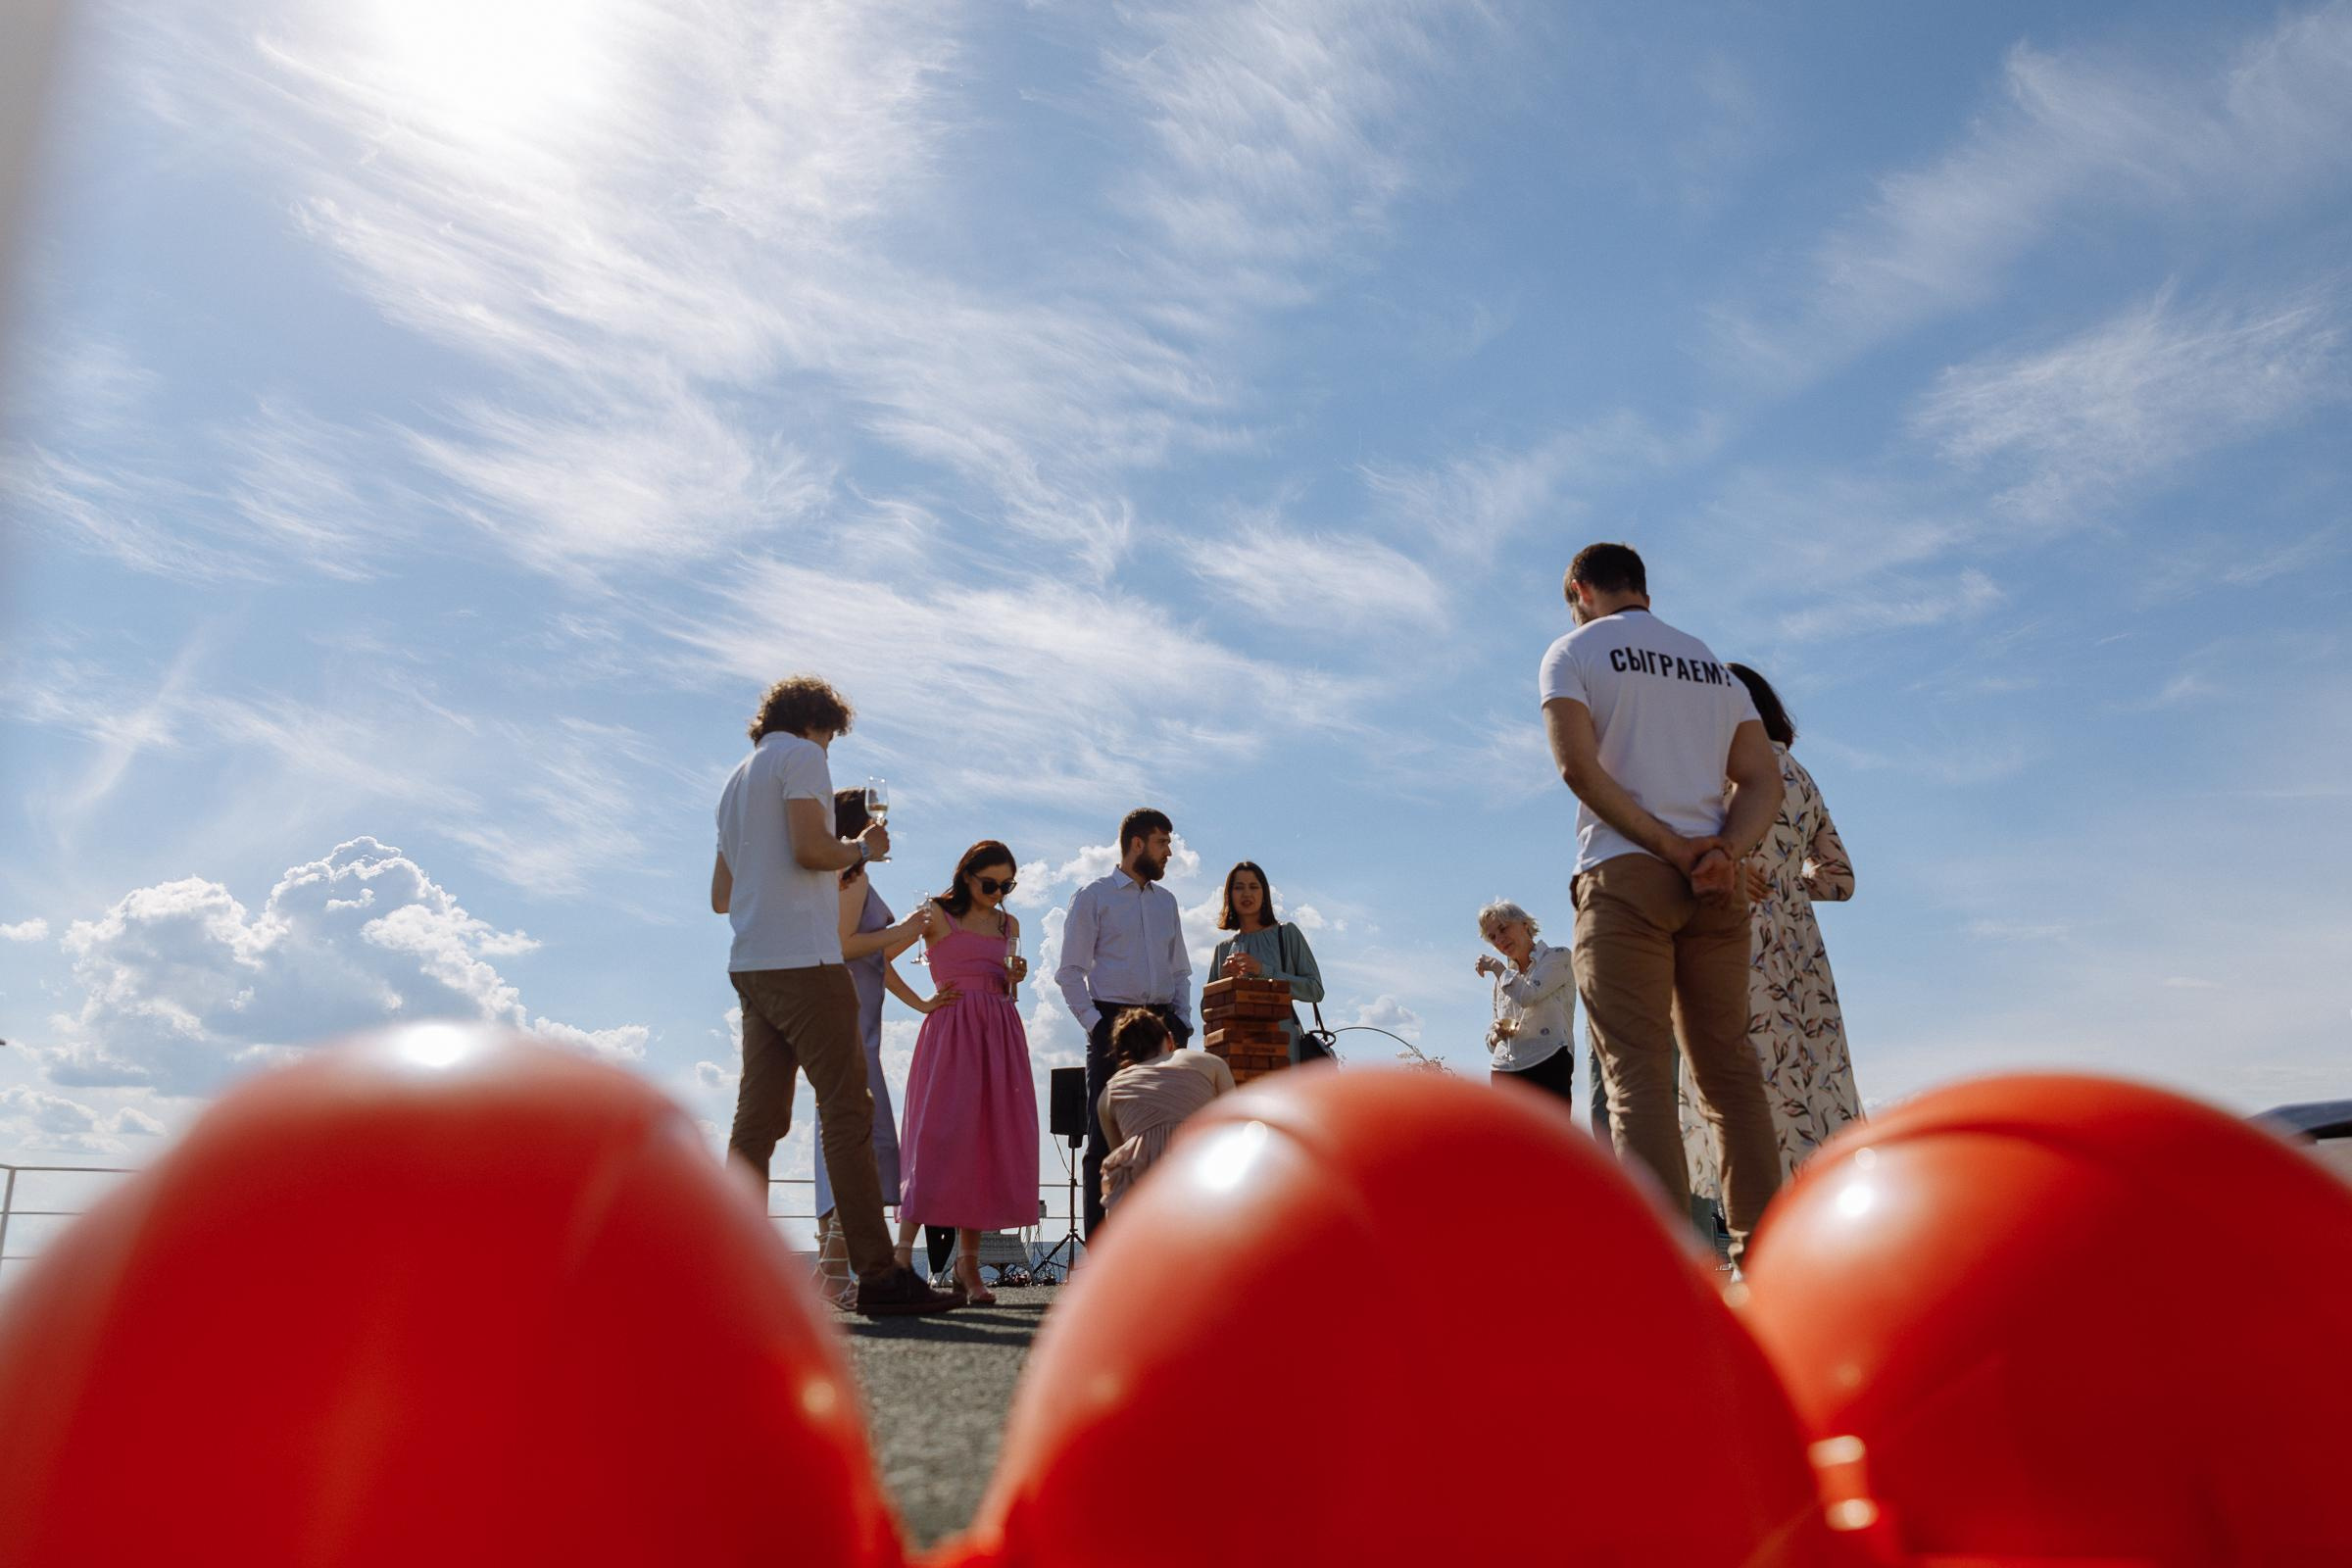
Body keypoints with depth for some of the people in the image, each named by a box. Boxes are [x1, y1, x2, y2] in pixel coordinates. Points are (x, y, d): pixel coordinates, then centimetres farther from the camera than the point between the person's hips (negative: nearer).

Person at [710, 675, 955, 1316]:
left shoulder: (735, 780, 25)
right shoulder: (800, 756, 0)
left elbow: (720, 897, 26)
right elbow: (810, 848, -16)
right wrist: (864, 848, 3)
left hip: (750, 967, 9)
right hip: (802, 958, -9)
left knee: (757, 1120, 5)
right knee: (848, 1114, -10)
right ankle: (879, 1276, -11)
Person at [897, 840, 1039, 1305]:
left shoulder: (1008, 924, 19)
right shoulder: (937, 914, 3)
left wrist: (1014, 979, 5)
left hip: (1000, 1035, 5)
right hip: (951, 1031, -5)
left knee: (992, 1140, 1)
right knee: (940, 1134, -15)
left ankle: (968, 1262, 7)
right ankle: (903, 1252, -16)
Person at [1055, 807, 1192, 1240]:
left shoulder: (1166, 901, 18)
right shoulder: (1093, 896, 2)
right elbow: (1070, 971, -3)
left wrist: (1181, 1021, 6)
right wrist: (1096, 1025, -12)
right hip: (1113, 1021, -5)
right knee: (1105, 1139, -3)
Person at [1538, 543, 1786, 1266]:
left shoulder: (1573, 651, 6)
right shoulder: (1715, 665, 22)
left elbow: (1578, 764, -10)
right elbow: (1763, 778, 9)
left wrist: (1671, 847, -9)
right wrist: (1724, 848, -6)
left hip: (1625, 874, -5)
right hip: (1717, 885, 5)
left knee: (1637, 1072, -9)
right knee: (1729, 1069, 7)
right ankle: (1760, 1253, 5)